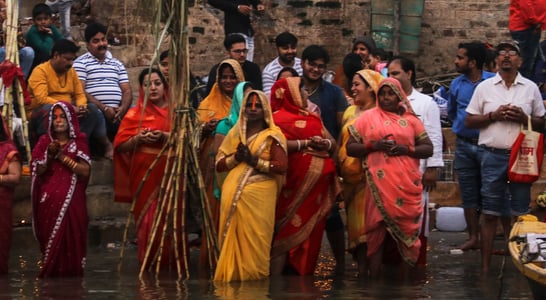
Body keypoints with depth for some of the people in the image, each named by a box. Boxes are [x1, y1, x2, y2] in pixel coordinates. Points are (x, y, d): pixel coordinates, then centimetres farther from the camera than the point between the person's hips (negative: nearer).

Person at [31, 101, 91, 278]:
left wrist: (63, 157, -9)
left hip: (71, 201, -1)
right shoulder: (44, 142, 13)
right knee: (50, 238, -5)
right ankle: (50, 274, 0)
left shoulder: (79, 142, 8)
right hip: (48, 201, 2)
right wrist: (49, 156, -9)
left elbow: (85, 171, -5)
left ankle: (69, 272, -6)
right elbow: (37, 171, 5)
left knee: (70, 238, -11)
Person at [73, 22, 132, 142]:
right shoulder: (81, 63, 8)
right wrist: (104, 108, -12)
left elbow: (127, 91, 18)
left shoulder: (117, 65, 25)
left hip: (117, 114, 4)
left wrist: (122, 109, -4)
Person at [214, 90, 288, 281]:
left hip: (259, 195, -4)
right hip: (234, 194, 4)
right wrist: (235, 158, -5)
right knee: (233, 236, 0)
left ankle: (254, 274, 0)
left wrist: (254, 160, -12)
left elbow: (282, 166, -9)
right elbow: (219, 164, 14)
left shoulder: (273, 136, 2)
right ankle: (232, 274, 5)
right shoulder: (235, 133, 16)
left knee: (254, 238, -6)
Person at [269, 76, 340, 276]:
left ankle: (304, 274, 11)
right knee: (286, 230, -8)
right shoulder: (278, 119, -2)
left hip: (318, 183, 7)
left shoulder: (313, 118, 22)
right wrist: (307, 144, -16)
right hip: (294, 184, -7)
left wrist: (324, 143, -7)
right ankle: (276, 274, -8)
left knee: (311, 232, 7)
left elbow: (332, 143, 15)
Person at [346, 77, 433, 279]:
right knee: (377, 229, -4)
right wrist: (374, 146, -9)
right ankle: (374, 281, -2)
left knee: (407, 229, -1)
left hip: (407, 185, 1)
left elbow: (428, 148, 11)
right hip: (380, 185, -1)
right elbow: (350, 148, 7)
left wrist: (407, 150, -7)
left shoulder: (411, 120, 14)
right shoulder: (368, 117, 11)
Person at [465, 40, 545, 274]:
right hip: (493, 156, 0)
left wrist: (524, 118, -10)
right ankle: (485, 265, 2)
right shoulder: (485, 87, 7)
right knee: (489, 213, 0)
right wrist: (494, 116, -9)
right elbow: (469, 121, 6)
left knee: (521, 213, 1)